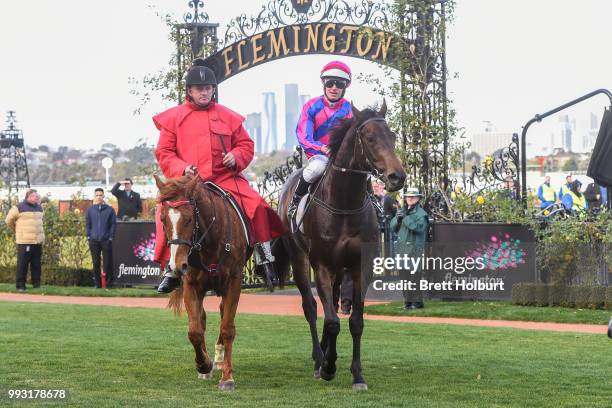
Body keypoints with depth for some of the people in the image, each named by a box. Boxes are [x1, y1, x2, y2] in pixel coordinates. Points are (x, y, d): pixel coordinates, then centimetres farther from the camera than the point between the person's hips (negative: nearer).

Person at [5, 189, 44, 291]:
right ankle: (20, 285, -1)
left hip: (38, 242, 6)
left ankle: (36, 284, 14)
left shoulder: (39, 208, 14)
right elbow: (9, 220, 4)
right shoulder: (19, 208, -6)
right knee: (22, 264, -4)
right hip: (24, 242, -6)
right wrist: (16, 230, 15)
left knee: (36, 264, 8)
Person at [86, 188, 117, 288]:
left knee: (108, 263, -3)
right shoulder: (90, 210, 10)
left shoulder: (110, 209, 4)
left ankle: (109, 283, 4)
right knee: (96, 263, 3)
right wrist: (89, 236, 2)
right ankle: (97, 283, 9)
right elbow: (87, 224, 12)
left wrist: (111, 237, -4)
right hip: (94, 241, 2)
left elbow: (113, 224, 3)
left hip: (106, 240, -2)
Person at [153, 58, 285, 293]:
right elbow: (163, 153, 6)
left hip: (225, 179, 1)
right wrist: (182, 168, -12)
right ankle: (172, 270, -11)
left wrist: (237, 156, -6)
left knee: (256, 204, -21)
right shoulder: (173, 118, 8)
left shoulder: (228, 117, 12)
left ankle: (264, 260, -5)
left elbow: (246, 145, 17)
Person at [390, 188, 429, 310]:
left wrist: (405, 217, -17)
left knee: (415, 275, -10)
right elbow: (393, 227, 16)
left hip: (415, 248, -7)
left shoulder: (421, 213, -4)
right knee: (404, 274, 8)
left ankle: (417, 301, -8)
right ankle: (407, 301, 13)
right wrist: (398, 218, -4)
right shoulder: (401, 210, 18)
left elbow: (418, 227, -20)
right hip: (402, 247, 7)